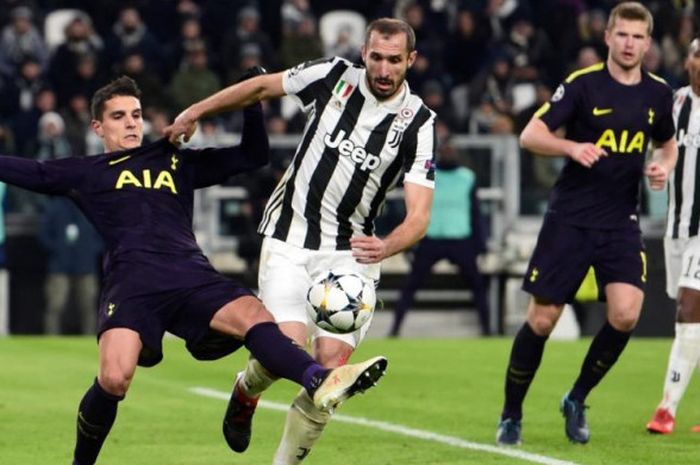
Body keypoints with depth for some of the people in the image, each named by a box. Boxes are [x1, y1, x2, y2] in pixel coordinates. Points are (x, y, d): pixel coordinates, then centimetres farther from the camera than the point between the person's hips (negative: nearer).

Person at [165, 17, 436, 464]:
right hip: (289, 238, 0)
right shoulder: (334, 76, -6)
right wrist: (195, 112, 13)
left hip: (351, 251, 0)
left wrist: (386, 247, -38)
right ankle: (246, 390, 20)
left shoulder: (418, 124, -10)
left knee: (332, 361, -12)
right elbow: (262, 87, 11)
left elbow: (418, 216, -18)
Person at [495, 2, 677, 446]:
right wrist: (572, 147, -27)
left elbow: (668, 143, 23)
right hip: (570, 220, -3)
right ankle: (511, 415, 17)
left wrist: (664, 166, 1)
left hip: (622, 223, 3)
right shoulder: (583, 84, -7)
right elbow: (531, 134, -9)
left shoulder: (658, 93, 5)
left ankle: (577, 401, 7)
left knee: (626, 314, -16)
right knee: (542, 320, -2)